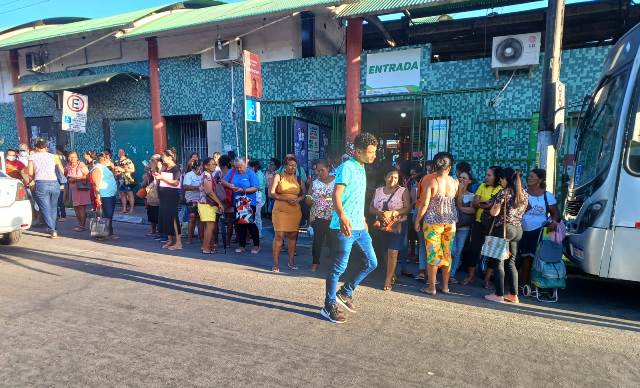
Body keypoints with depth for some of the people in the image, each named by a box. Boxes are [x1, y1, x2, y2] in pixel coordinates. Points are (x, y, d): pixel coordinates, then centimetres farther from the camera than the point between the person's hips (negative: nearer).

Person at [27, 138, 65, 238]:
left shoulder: (32, 156, 7)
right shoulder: (53, 156, 11)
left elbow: (30, 173, -1)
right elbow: (62, 171, 6)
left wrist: (35, 178, 19)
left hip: (41, 184, -2)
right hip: (54, 183, 2)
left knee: (45, 208, 1)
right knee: (53, 208, 16)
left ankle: (52, 230, -8)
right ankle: (51, 228, 24)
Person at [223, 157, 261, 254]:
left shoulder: (250, 173, -6)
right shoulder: (232, 172, 7)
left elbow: (255, 188, -12)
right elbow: (223, 181, 8)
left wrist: (243, 190, -22)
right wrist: (229, 185, -12)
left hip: (249, 203, -5)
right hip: (237, 203, 5)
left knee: (250, 223, -3)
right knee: (239, 224, 10)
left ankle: (256, 245, 9)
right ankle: (242, 245, 21)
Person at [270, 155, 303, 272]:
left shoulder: (297, 178, 13)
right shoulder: (278, 176, 3)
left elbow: (302, 194, 17)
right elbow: (271, 193, -5)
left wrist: (298, 199, -6)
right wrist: (286, 198, -15)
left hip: (295, 211, 3)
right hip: (280, 211, -3)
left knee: (292, 235, 8)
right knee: (279, 235, -7)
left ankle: (291, 261, 21)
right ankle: (276, 263, 1)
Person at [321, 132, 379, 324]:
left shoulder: (361, 168, 16)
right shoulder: (347, 167, -13)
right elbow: (337, 193, -26)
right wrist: (342, 216, -42)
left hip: (359, 226, 9)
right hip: (344, 227, -9)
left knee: (372, 262, 13)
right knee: (339, 267, -1)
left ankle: (345, 292, 26)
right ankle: (329, 306, 13)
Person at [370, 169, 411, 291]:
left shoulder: (403, 191, -2)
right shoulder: (378, 191, 9)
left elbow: (407, 208, -10)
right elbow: (371, 208, 6)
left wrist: (392, 213, -21)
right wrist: (380, 213, -14)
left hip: (397, 225, -4)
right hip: (382, 225, 4)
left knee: (392, 252, -8)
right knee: (386, 251, 9)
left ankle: (388, 280, 0)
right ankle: (392, 275, 26)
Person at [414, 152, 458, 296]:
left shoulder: (431, 182, -12)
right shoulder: (455, 183, -1)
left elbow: (424, 204, -14)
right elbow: (455, 201, 7)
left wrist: (417, 220, -4)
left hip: (433, 222, -4)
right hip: (450, 222, 4)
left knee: (433, 254, 4)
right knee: (447, 253, 14)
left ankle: (431, 287, 11)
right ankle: (445, 286, 23)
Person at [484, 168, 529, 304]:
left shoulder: (504, 192, -12)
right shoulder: (524, 194, 9)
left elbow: (494, 212, -15)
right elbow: (523, 211, 17)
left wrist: (492, 205, 4)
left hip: (503, 229, -7)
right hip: (518, 229, 7)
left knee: (498, 262, 1)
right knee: (510, 262, 14)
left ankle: (499, 295, 5)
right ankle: (513, 295, 17)